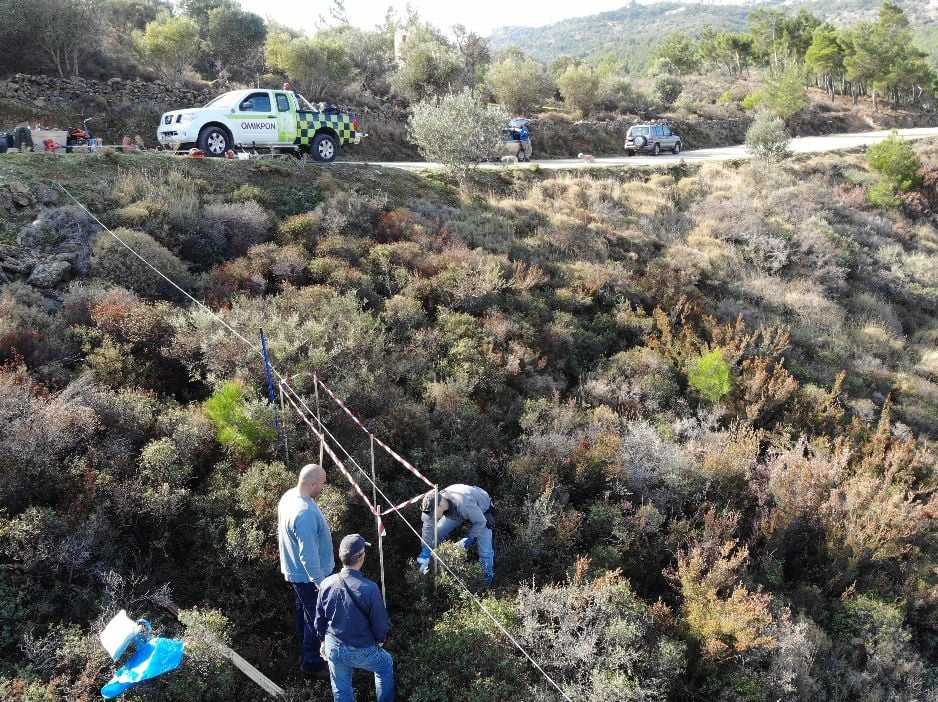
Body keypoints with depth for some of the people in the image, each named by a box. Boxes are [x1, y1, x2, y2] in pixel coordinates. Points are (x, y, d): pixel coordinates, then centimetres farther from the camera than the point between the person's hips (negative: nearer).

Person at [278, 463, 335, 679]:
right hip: (308, 575, -9)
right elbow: (308, 555, -31)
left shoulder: (289, 495, -6)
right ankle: (311, 662, 26)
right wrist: (320, 582, -21)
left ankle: (305, 646, 50)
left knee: (305, 611, 29)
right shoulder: (305, 514, -37)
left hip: (295, 571, 9)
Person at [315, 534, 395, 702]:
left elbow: (319, 618, 0)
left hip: (333, 649, 3)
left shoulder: (327, 584, -15)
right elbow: (380, 621, -13)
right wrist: (380, 639, 9)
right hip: (362, 651, -3)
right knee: (386, 665, 27)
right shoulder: (369, 588, -27)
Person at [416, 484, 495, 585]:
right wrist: (425, 550, -24)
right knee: (436, 533, 0)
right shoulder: (434, 503, -30)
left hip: (481, 511, -5)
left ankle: (488, 578, 17)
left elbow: (480, 522, -31)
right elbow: (428, 527, -21)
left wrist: (469, 538, -29)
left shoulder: (463, 505, -47)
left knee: (485, 551, -10)